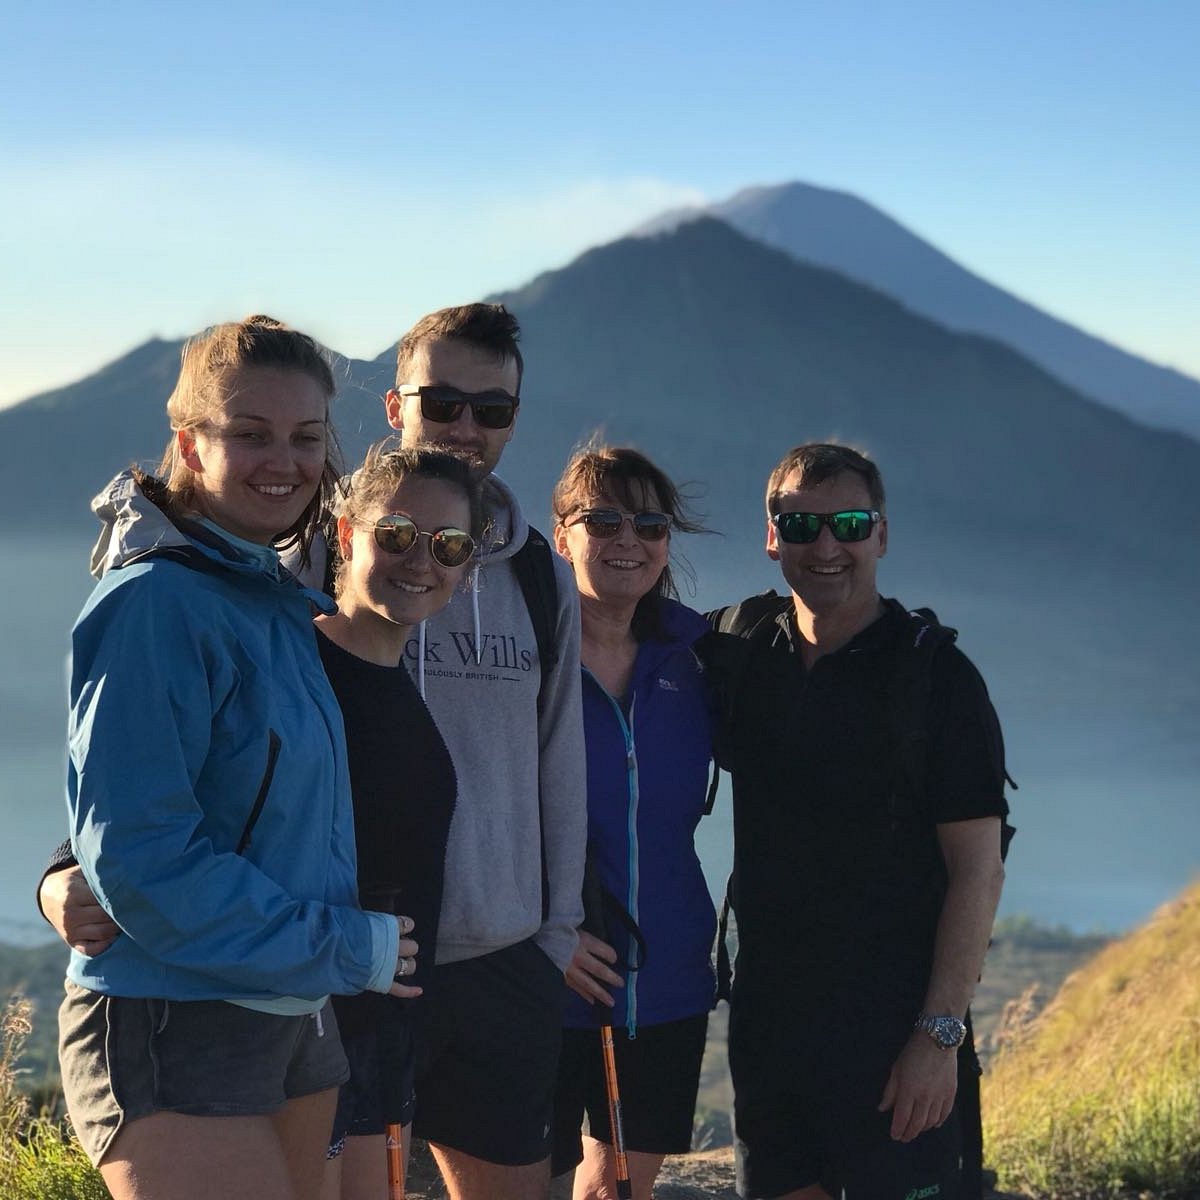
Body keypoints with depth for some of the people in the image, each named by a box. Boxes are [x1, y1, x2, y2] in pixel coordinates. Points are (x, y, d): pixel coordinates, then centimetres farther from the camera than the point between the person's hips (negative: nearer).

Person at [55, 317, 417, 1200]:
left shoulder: (286, 605, 11)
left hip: (295, 1021, 8)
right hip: (173, 1029, -8)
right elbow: (135, 855, -20)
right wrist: (344, 949, -15)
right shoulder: (152, 604, -15)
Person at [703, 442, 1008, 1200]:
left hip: (894, 1022, -5)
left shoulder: (938, 677, -9)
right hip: (766, 1012, 5)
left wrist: (940, 1032, -16)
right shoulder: (738, 648, 4)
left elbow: (978, 869, -11)